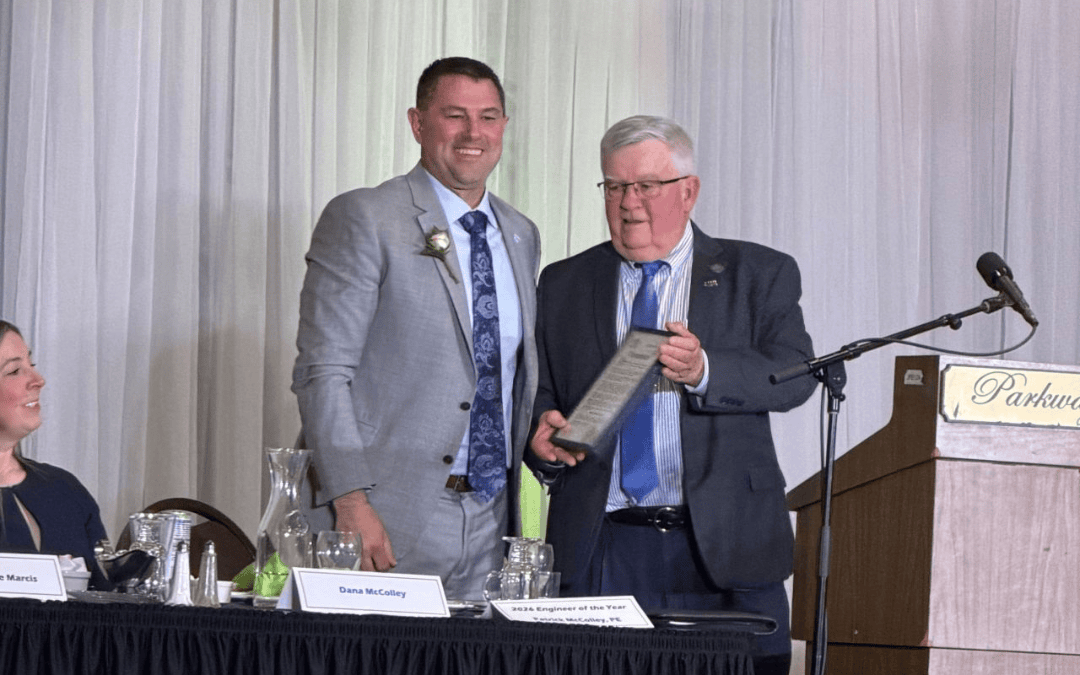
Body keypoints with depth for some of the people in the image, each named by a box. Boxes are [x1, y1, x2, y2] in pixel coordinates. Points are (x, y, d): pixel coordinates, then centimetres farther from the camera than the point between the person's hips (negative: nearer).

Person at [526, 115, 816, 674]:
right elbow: (538, 394, 15)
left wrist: (703, 371, -23)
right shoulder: (563, 287, 16)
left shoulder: (759, 275, 8)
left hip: (724, 547, -1)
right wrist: (543, 435, -9)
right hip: (599, 548, 1)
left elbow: (796, 374, -6)